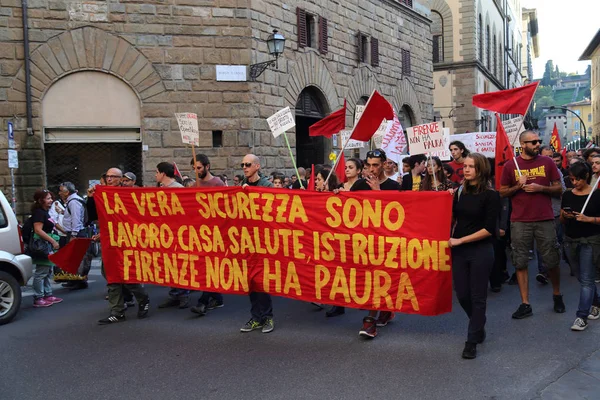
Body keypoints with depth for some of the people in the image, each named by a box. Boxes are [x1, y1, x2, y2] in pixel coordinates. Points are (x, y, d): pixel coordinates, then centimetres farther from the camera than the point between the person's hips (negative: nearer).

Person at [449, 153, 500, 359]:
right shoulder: (459, 191, 6)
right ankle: (479, 327, 37)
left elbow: (489, 229, -12)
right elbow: (453, 218, 8)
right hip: (459, 251, 5)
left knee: (477, 296, 4)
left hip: (481, 251, -4)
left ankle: (472, 341, 15)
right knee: (462, 295, 9)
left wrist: (460, 240, -14)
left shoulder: (490, 195, -7)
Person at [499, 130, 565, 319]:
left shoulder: (547, 162, 5)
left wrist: (540, 188, -10)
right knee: (520, 263, 2)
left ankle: (557, 295, 32)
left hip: (545, 220, 1)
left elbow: (559, 189, 6)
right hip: (520, 222, 0)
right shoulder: (510, 165, 3)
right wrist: (518, 186, -10)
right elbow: (502, 192, 7)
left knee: (552, 261, 7)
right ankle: (525, 304, 10)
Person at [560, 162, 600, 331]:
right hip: (572, 240, 5)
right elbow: (562, 220, 11)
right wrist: (565, 216, -10)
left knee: (586, 279, -7)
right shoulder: (567, 195, 4)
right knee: (583, 278, 16)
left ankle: (581, 316, -5)